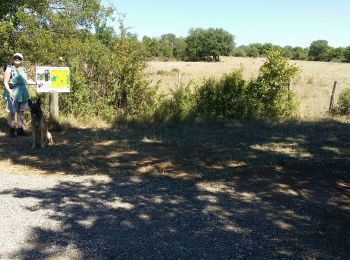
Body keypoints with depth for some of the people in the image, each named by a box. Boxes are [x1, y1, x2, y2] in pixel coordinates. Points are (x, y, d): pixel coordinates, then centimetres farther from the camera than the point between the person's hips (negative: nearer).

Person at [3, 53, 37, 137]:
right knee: (12, 112, 0)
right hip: (13, 94, -6)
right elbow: (5, 82, -9)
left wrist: (36, 83, 17)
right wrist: (9, 91, -22)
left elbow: (27, 80, 24)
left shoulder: (23, 69, 13)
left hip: (23, 94, 6)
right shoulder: (9, 69, -5)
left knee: (21, 112, 10)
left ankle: (20, 129, 18)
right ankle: (12, 130, 10)